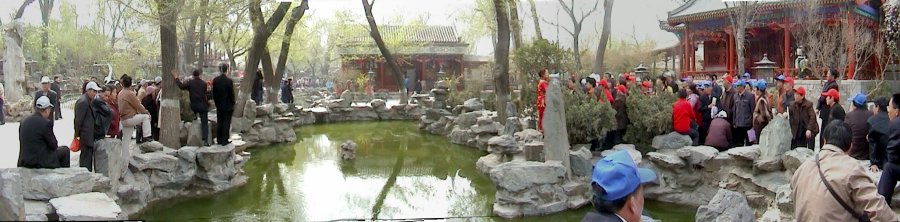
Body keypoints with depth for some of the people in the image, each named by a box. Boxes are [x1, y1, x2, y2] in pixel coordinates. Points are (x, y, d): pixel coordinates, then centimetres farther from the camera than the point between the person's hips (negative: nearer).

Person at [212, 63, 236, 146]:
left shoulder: (215, 80, -3)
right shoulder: (229, 81, -16)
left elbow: (214, 93, 4)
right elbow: (232, 94, -11)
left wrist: (217, 102, 15)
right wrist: (233, 104, 1)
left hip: (219, 105, 4)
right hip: (227, 105, -4)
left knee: (219, 123, 12)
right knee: (226, 123, 2)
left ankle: (219, 140, 18)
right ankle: (224, 140, 4)